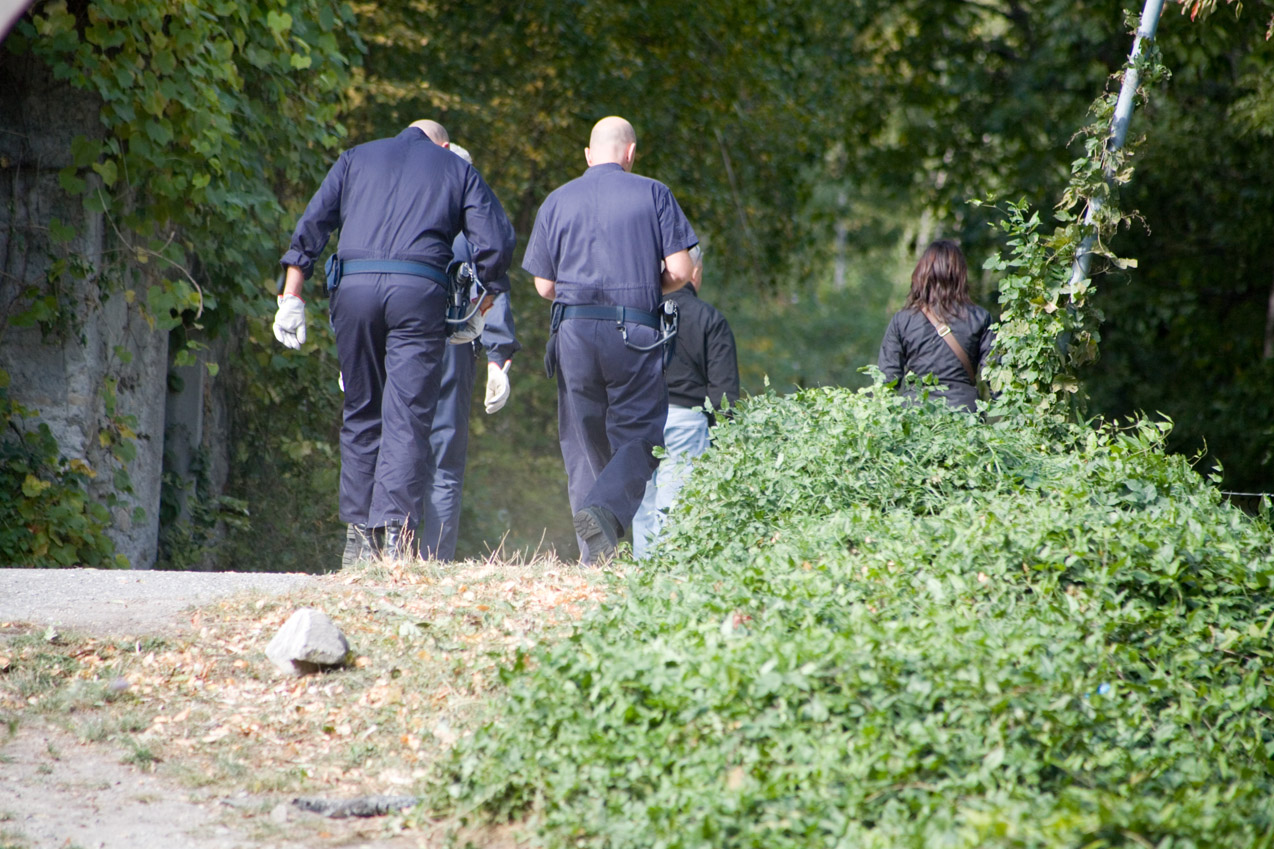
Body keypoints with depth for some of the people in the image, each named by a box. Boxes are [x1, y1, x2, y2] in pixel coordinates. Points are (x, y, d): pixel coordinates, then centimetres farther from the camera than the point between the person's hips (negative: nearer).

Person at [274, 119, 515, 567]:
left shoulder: (356, 158, 22)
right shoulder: (457, 168, 19)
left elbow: (312, 224, 11)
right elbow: (497, 242, 7)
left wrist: (292, 296, 7)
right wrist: (479, 304, 19)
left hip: (354, 286, 2)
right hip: (419, 292, -2)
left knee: (360, 412, 12)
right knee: (407, 416, -4)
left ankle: (358, 531, 10)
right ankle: (394, 525, -18)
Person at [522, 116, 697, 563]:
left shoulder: (557, 201, 9)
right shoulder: (653, 194, 3)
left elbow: (544, 285, 8)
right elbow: (680, 271, -2)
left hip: (574, 329, 3)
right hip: (636, 332, -2)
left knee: (584, 441, 9)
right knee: (638, 436, 2)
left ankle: (592, 553, 3)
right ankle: (605, 508, -25)